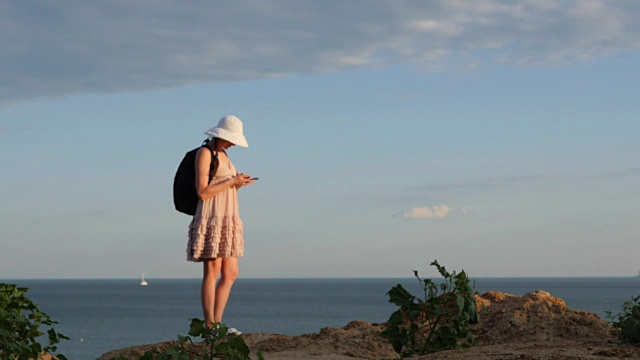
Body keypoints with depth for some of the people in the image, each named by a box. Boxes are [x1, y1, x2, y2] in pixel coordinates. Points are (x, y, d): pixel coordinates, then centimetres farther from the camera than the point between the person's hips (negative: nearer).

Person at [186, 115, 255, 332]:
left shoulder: (222, 155, 19)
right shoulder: (204, 153, -8)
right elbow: (203, 192, -16)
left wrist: (237, 183, 4)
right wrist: (232, 182, -12)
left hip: (227, 220, 9)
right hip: (212, 219, -9)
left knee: (230, 273, 5)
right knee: (212, 272, -8)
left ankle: (216, 323, 7)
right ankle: (209, 326, -5)